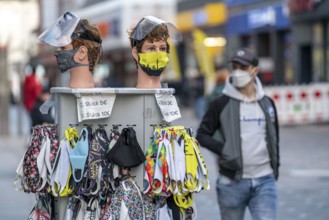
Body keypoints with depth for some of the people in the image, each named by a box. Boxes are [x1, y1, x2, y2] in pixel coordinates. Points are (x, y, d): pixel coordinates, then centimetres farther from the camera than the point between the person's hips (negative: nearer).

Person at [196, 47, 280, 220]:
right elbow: (202, 135, -1)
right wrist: (224, 150, -15)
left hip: (265, 181, 2)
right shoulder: (221, 104, -1)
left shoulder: (267, 103, 10)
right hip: (232, 182, -2)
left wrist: (275, 166, 15)